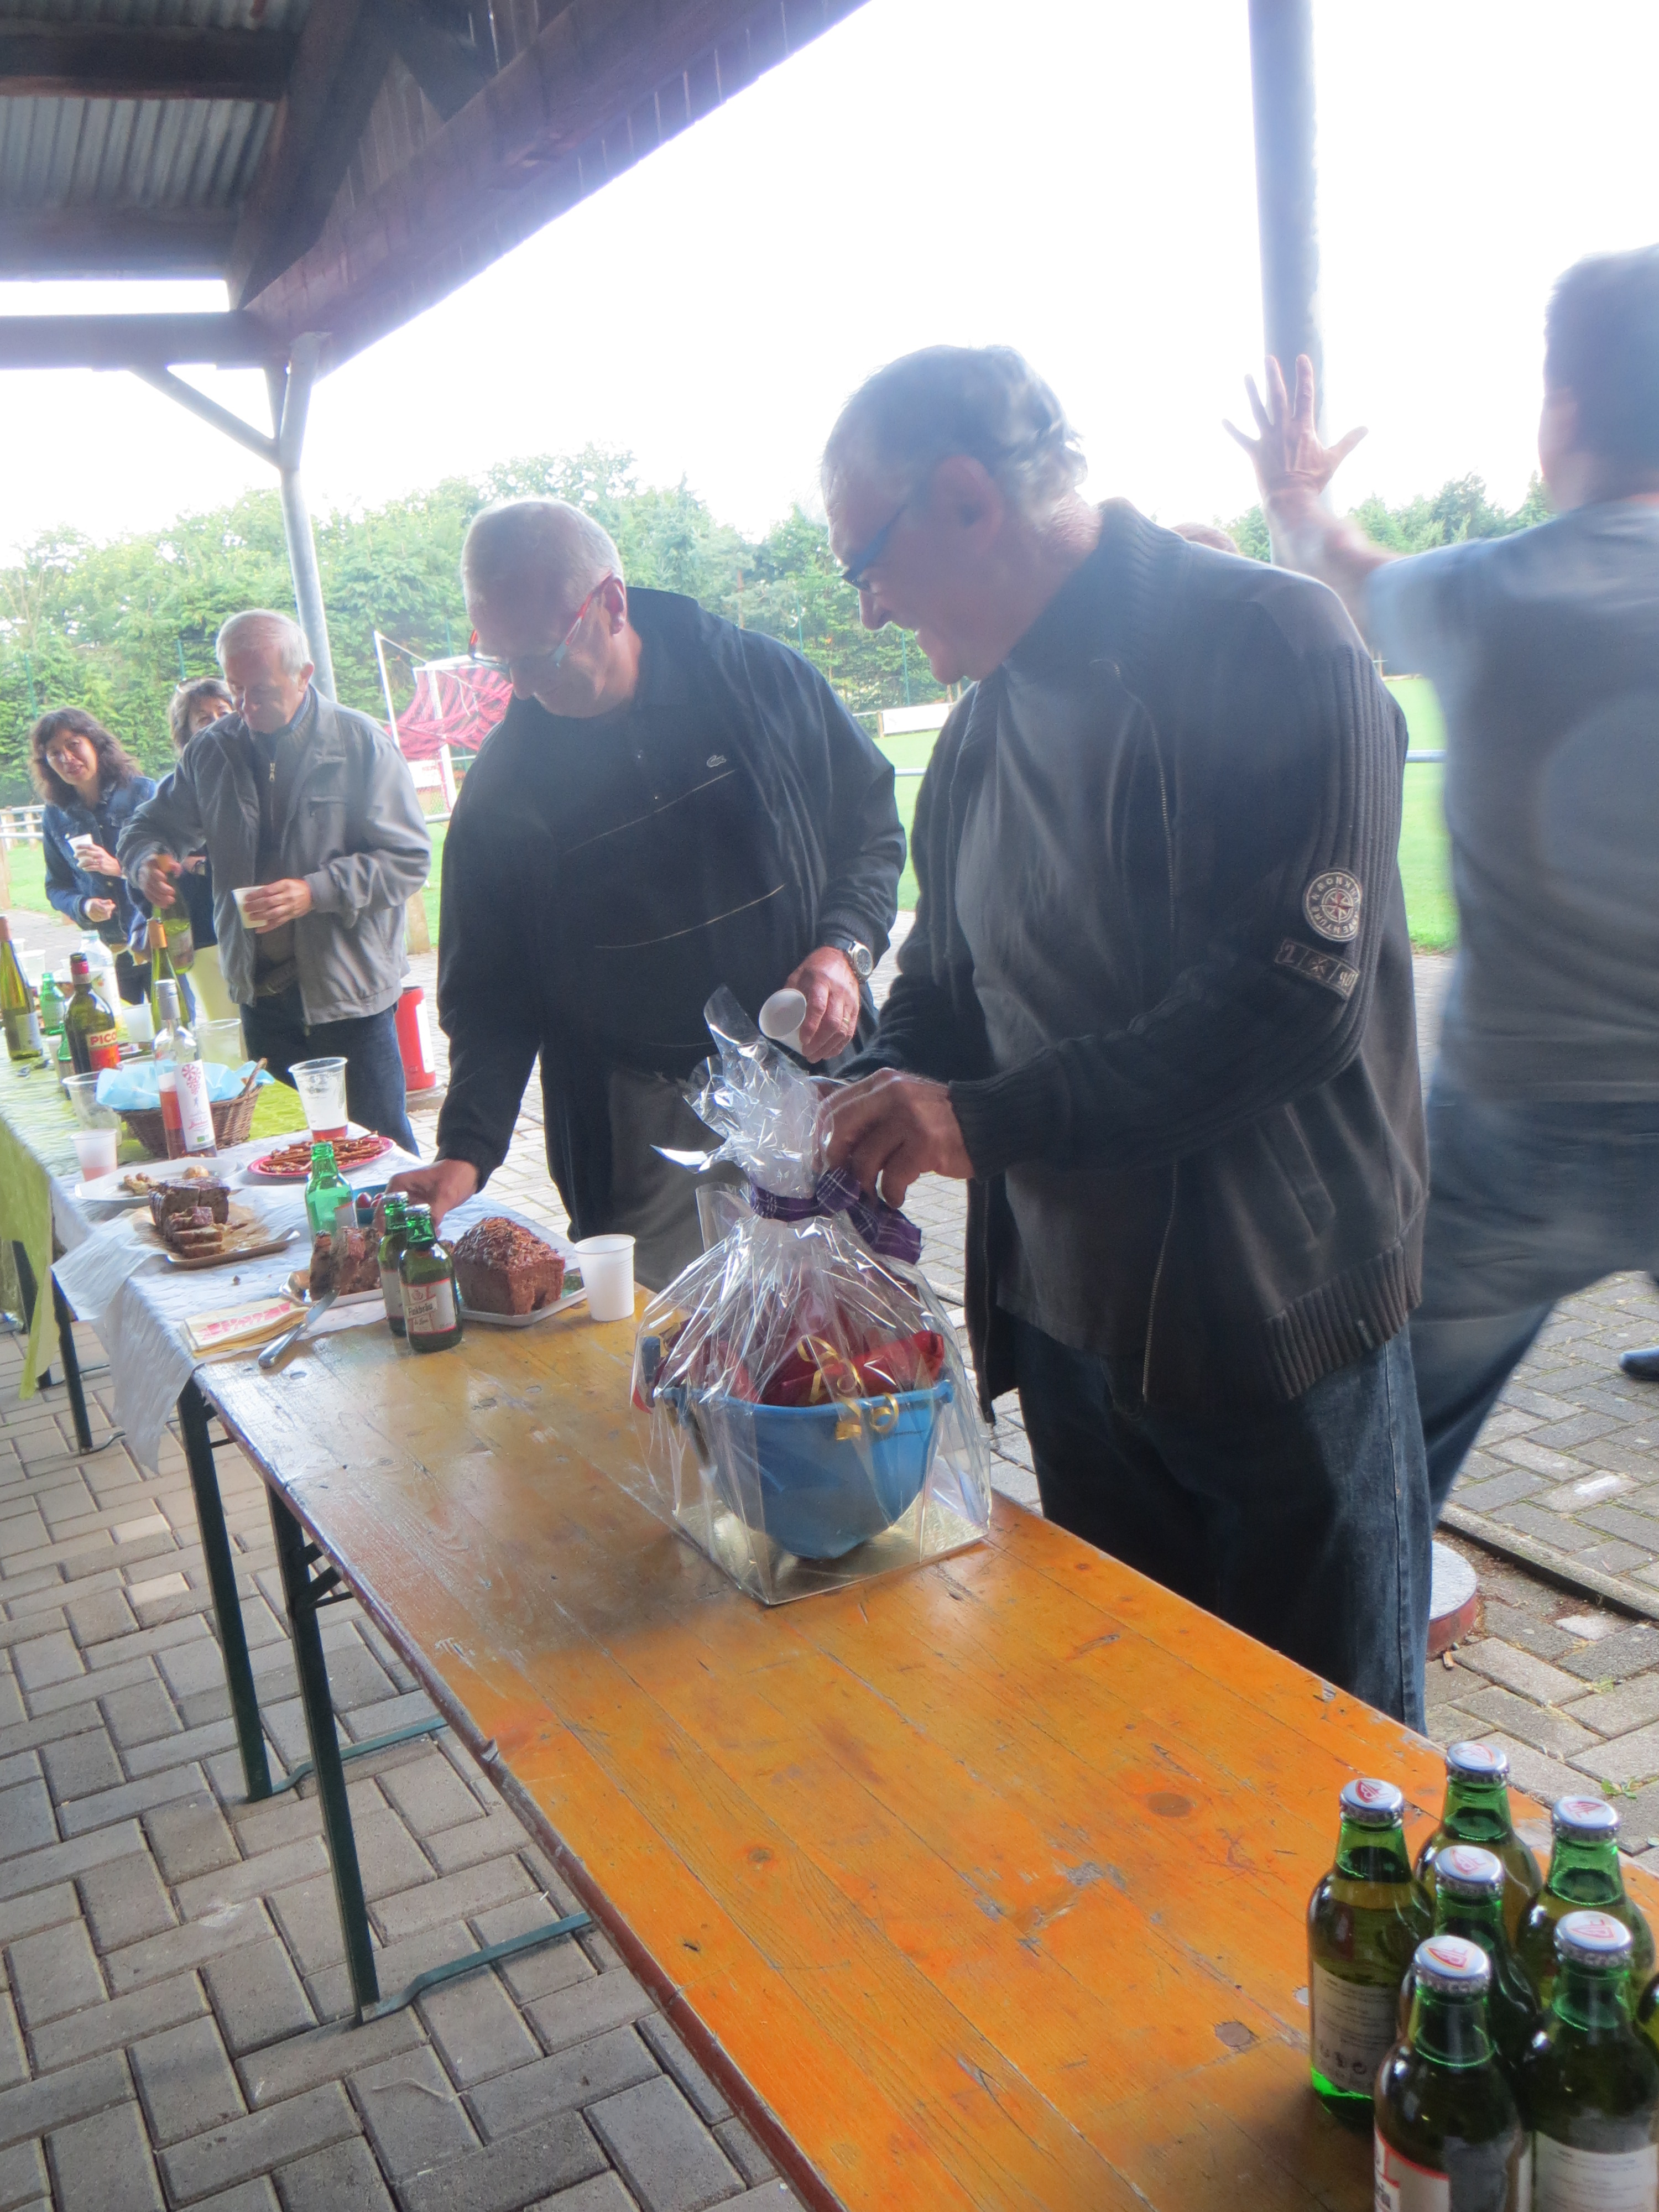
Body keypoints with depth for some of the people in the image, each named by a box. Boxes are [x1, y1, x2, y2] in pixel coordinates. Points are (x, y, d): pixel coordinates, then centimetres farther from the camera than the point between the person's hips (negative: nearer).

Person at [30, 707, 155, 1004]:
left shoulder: (142, 791, -1)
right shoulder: (54, 816, 9)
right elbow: (56, 887, 13)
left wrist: (121, 867, -17)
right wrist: (83, 907, -8)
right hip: (106, 954, 3)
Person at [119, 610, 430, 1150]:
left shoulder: (361, 743, -7)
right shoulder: (211, 750, 6)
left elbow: (408, 859, -10)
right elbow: (151, 825, 17)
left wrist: (316, 892, -21)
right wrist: (149, 860, -8)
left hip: (347, 989, -4)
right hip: (258, 990, 5)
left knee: (379, 1144, 1)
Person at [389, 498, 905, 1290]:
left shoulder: (763, 680, -3)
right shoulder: (501, 791, -2)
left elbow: (871, 826, 9)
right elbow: (491, 998, 1)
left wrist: (845, 947, -9)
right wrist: (466, 1152, -12)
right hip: (645, 1134, 0)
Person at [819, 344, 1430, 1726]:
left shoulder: (1271, 649, -14)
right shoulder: (987, 722, 10)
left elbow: (1300, 998, -24)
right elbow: (946, 983, 19)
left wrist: (987, 1121, -21)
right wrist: (856, 1127, 2)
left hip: (1280, 1322, -7)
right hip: (1070, 1319, 7)